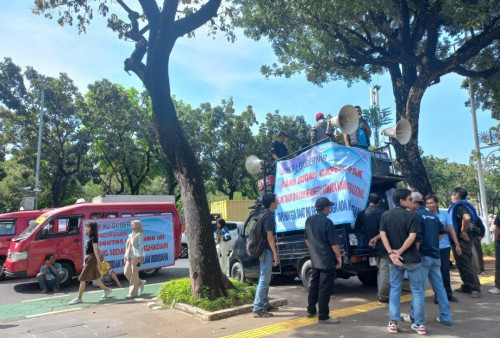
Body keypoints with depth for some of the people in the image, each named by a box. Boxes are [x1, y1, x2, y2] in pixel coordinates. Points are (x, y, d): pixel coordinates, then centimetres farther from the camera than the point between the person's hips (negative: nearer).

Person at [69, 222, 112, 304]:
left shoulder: (94, 237, -12)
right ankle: (106, 290, 27)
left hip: (92, 259, -10)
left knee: (82, 279, -6)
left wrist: (98, 261, -17)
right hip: (88, 259, 10)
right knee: (93, 278, 15)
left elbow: (95, 250, -16)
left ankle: (79, 298, 1)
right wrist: (85, 261, 19)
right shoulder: (90, 238, 15)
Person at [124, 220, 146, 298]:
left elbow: (141, 247, -14)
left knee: (134, 274, -2)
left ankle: (133, 293, 7)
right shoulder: (131, 235, 16)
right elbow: (127, 246, 19)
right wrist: (126, 256, 16)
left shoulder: (139, 235, -9)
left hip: (136, 257, -8)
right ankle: (140, 283, 25)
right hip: (129, 257, 8)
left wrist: (140, 258, -18)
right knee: (126, 272, 7)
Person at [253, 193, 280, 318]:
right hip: (267, 251, -10)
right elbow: (270, 237, -20)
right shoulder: (268, 216, -17)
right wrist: (275, 254, -18)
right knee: (264, 280, -6)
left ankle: (265, 304, 27)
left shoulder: (265, 214, 14)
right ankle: (257, 309, -2)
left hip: (264, 251, 10)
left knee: (265, 279, 17)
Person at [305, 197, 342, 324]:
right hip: (327, 261, -7)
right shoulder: (327, 222, -19)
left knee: (314, 285, 19)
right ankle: (323, 316, 7)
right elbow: (334, 243, -17)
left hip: (315, 259, 7)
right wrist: (339, 257, -5)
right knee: (325, 289, 0)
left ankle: (311, 310, 30)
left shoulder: (309, 220, 4)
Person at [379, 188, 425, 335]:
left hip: (393, 260, 3)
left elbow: (383, 235, -6)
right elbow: (412, 237, -17)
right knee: (418, 291, 10)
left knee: (395, 290, 12)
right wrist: (399, 251, -10)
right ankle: (419, 324, 14)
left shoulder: (385, 215, 2)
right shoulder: (412, 216, -9)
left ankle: (393, 323, 11)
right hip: (411, 259, -3)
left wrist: (391, 253, -10)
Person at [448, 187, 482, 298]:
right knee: (462, 264, 16)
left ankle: (475, 288, 1)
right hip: (459, 240, 10)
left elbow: (467, 218, -36)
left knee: (466, 264, -4)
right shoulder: (459, 206, 13)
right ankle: (467, 286, 24)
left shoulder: (459, 206, -16)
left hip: (461, 240, -10)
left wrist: (463, 232, -23)